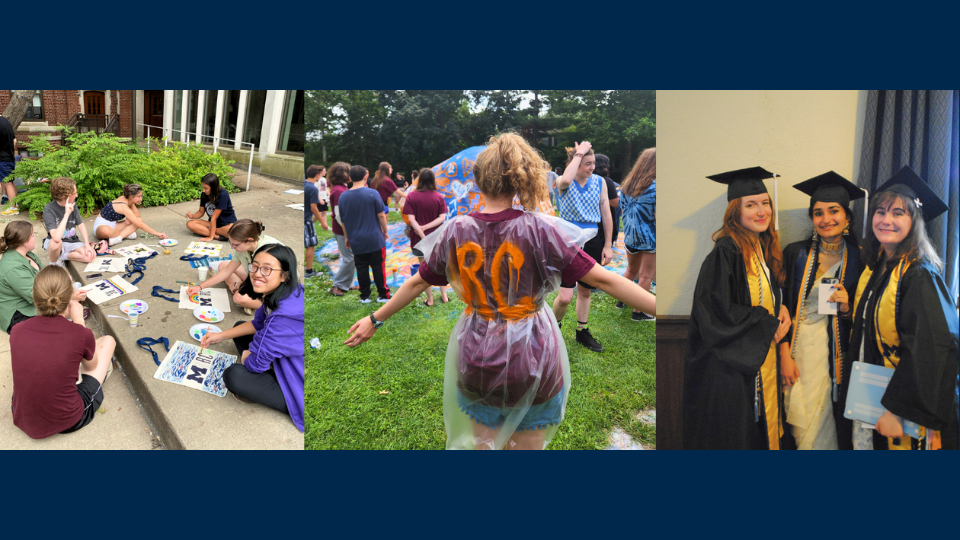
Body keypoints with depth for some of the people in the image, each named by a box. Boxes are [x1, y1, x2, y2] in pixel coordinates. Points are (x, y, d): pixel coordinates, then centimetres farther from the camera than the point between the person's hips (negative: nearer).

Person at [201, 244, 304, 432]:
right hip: (289, 365, 10)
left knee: (233, 375, -22)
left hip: (298, 390, -10)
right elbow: (258, 323, 15)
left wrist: (245, 356, -2)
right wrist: (220, 336, 11)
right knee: (239, 326, 15)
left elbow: (256, 362, -24)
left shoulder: (286, 314, -34)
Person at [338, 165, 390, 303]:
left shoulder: (343, 197, 0)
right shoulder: (373, 194, -10)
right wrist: (385, 231, 7)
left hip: (356, 241, 3)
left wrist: (346, 237, 19)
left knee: (361, 268, 10)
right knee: (378, 267, 6)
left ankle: (364, 296, 16)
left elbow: (343, 221, 8)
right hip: (375, 239, -2)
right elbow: (381, 215, -7)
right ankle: (383, 295, 13)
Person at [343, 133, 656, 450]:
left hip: (476, 362, 2)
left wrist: (375, 319, 19)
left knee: (482, 444, 24)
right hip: (532, 361, -2)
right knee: (528, 444, 19)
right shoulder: (540, 230, -15)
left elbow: (417, 283, 5)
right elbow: (603, 279, -17)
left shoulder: (456, 231, -6)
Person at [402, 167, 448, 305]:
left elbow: (411, 219, -15)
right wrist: (426, 227, -14)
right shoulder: (439, 197, -5)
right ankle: (444, 295, 23)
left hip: (419, 239, -1)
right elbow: (442, 217, -12)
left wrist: (422, 234, -17)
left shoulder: (411, 196, -9)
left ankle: (430, 299, 18)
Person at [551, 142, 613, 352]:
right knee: (565, 297, -8)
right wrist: (578, 153, -25)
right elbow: (566, 180, -36)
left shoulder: (599, 182, 2)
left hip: (593, 242, 4)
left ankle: (582, 332, 33)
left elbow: (606, 215, 6)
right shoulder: (563, 183, -8)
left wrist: (608, 246, 5)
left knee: (585, 290, 16)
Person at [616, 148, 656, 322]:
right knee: (646, 275, 4)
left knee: (631, 270, 24)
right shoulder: (655, 186, -18)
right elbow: (658, 216, -20)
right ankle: (638, 312, 10)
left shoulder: (628, 184, 4)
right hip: (649, 236, -6)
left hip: (630, 235, 7)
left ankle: (621, 300, 35)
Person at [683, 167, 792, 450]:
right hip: (731, 366, -8)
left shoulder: (764, 249, 9)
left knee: (761, 429, 15)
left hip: (762, 359, 8)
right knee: (733, 437, 3)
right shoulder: (726, 252, -17)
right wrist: (768, 325, -12)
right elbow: (717, 312, -22)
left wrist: (780, 311, 0)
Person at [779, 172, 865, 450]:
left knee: (829, 427, 6)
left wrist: (847, 308, -15)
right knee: (803, 427, 3)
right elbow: (782, 308, 1)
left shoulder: (860, 257, 1)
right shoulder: (795, 253, 2)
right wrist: (785, 355, -6)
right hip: (800, 350, 0)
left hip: (838, 353, 0)